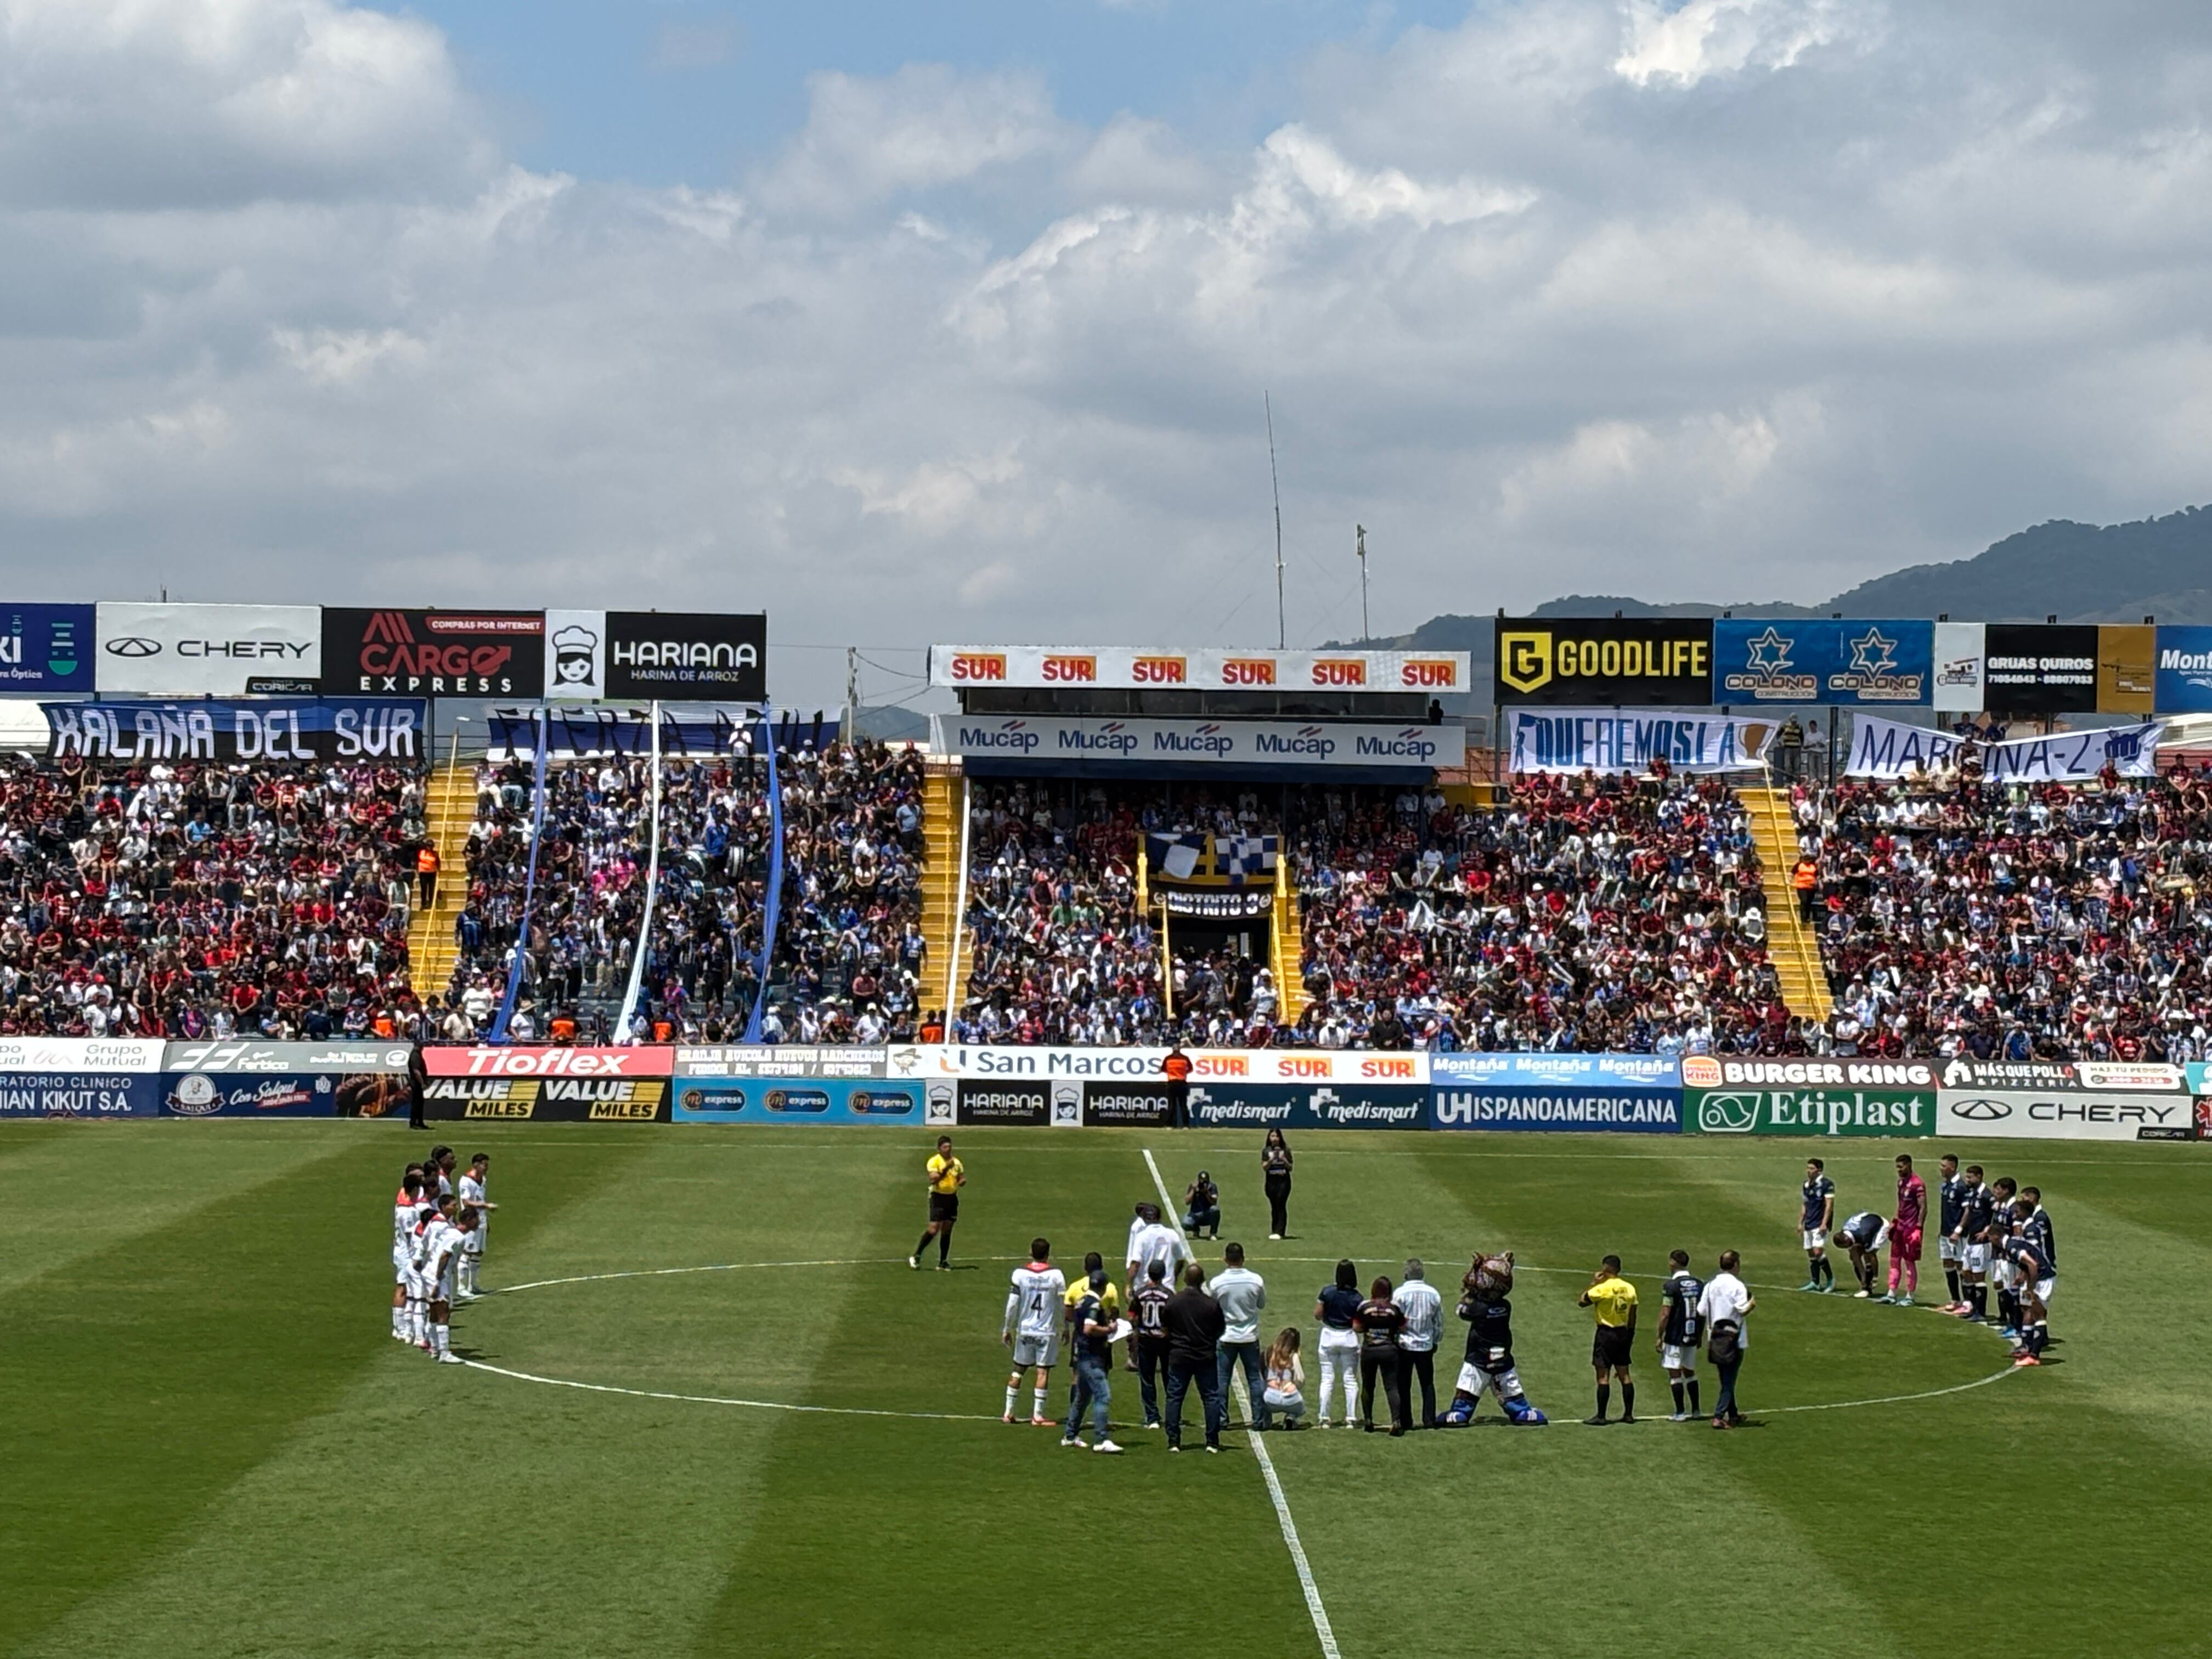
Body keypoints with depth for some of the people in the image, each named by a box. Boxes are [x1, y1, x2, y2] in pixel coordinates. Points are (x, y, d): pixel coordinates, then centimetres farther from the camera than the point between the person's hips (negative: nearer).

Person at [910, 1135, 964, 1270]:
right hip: (938, 1197, -5)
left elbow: (962, 1179, 17)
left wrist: (962, 1182, -6)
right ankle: (916, 1256, -1)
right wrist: (945, 1169, -24)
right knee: (934, 1228, -14)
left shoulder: (956, 1162, 9)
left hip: (952, 1197, 5)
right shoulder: (934, 1162, -7)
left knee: (947, 1230, 6)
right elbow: (933, 1179, -19)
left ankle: (943, 1262, 11)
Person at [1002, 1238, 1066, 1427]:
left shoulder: (1020, 1274, -4)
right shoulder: (1056, 1275, -7)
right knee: (1043, 1371, 1)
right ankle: (1037, 1416, 0)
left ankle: (1008, 1412, 17)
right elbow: (1064, 1303, -2)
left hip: (1024, 1329, 2)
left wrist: (1007, 1329, 8)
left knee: (1018, 1369, 14)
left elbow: (1012, 1304, -3)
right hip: (1047, 1331, -2)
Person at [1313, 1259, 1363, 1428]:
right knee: (1349, 1380, 8)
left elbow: (1318, 1315, -3)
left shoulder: (1327, 1292, -9)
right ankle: (1350, 1419, 7)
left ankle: (1324, 1418, 5)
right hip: (1349, 1338, 0)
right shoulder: (1356, 1297, -10)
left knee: (1327, 1380, 6)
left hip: (1329, 1337, 0)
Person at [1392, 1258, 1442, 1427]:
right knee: (1428, 1385, 10)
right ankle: (1429, 1420, 6)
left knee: (1404, 1385, 5)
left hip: (1404, 1345, -3)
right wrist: (1435, 1341, 20)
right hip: (1426, 1346, 3)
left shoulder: (1400, 1293, -13)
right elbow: (1439, 1323, 6)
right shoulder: (1433, 1294, -2)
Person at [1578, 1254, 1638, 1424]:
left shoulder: (1602, 1288, -14)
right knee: (1624, 1375, 12)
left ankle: (1601, 1417, -3)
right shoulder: (1629, 1289, 4)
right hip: (1623, 1333, 6)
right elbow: (1632, 1317, 9)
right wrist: (1630, 1337, 17)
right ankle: (1629, 1414, 14)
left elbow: (1582, 1302, -7)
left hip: (1606, 1333, -6)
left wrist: (1593, 1284, -1)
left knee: (1603, 1376, -3)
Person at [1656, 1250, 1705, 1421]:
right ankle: (1695, 1410, 21)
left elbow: (1665, 1314, -15)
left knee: (1675, 1373, 0)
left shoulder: (1671, 1286, -14)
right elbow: (1703, 1313, 10)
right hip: (1692, 1336, 6)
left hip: (1675, 1337, -6)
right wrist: (1700, 1335, 19)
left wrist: (1660, 1337, -8)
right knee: (1689, 1372, 19)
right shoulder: (1699, 1284, 5)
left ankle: (1680, 1412, 0)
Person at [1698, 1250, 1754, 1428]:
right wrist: (1753, 1303, 0)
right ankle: (1719, 1417, -9)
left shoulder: (1710, 1285, 4)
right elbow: (1743, 1310, -19)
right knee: (1729, 1381, -2)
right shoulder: (1737, 1286, -13)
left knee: (1726, 1379, 18)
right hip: (1733, 1338, -6)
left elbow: (1701, 1311, 4)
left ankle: (1733, 1415, 29)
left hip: (1715, 1338, 6)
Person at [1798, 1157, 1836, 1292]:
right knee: (1811, 1254, 7)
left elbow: (1829, 1205, -13)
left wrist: (1824, 1224, -19)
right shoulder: (1806, 1185, 14)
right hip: (1809, 1225, 8)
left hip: (1820, 1225, -8)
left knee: (1818, 1252, -16)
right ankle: (1815, 1282, 14)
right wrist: (1800, 1223, 17)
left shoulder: (1826, 1184, -9)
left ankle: (1831, 1279, -3)